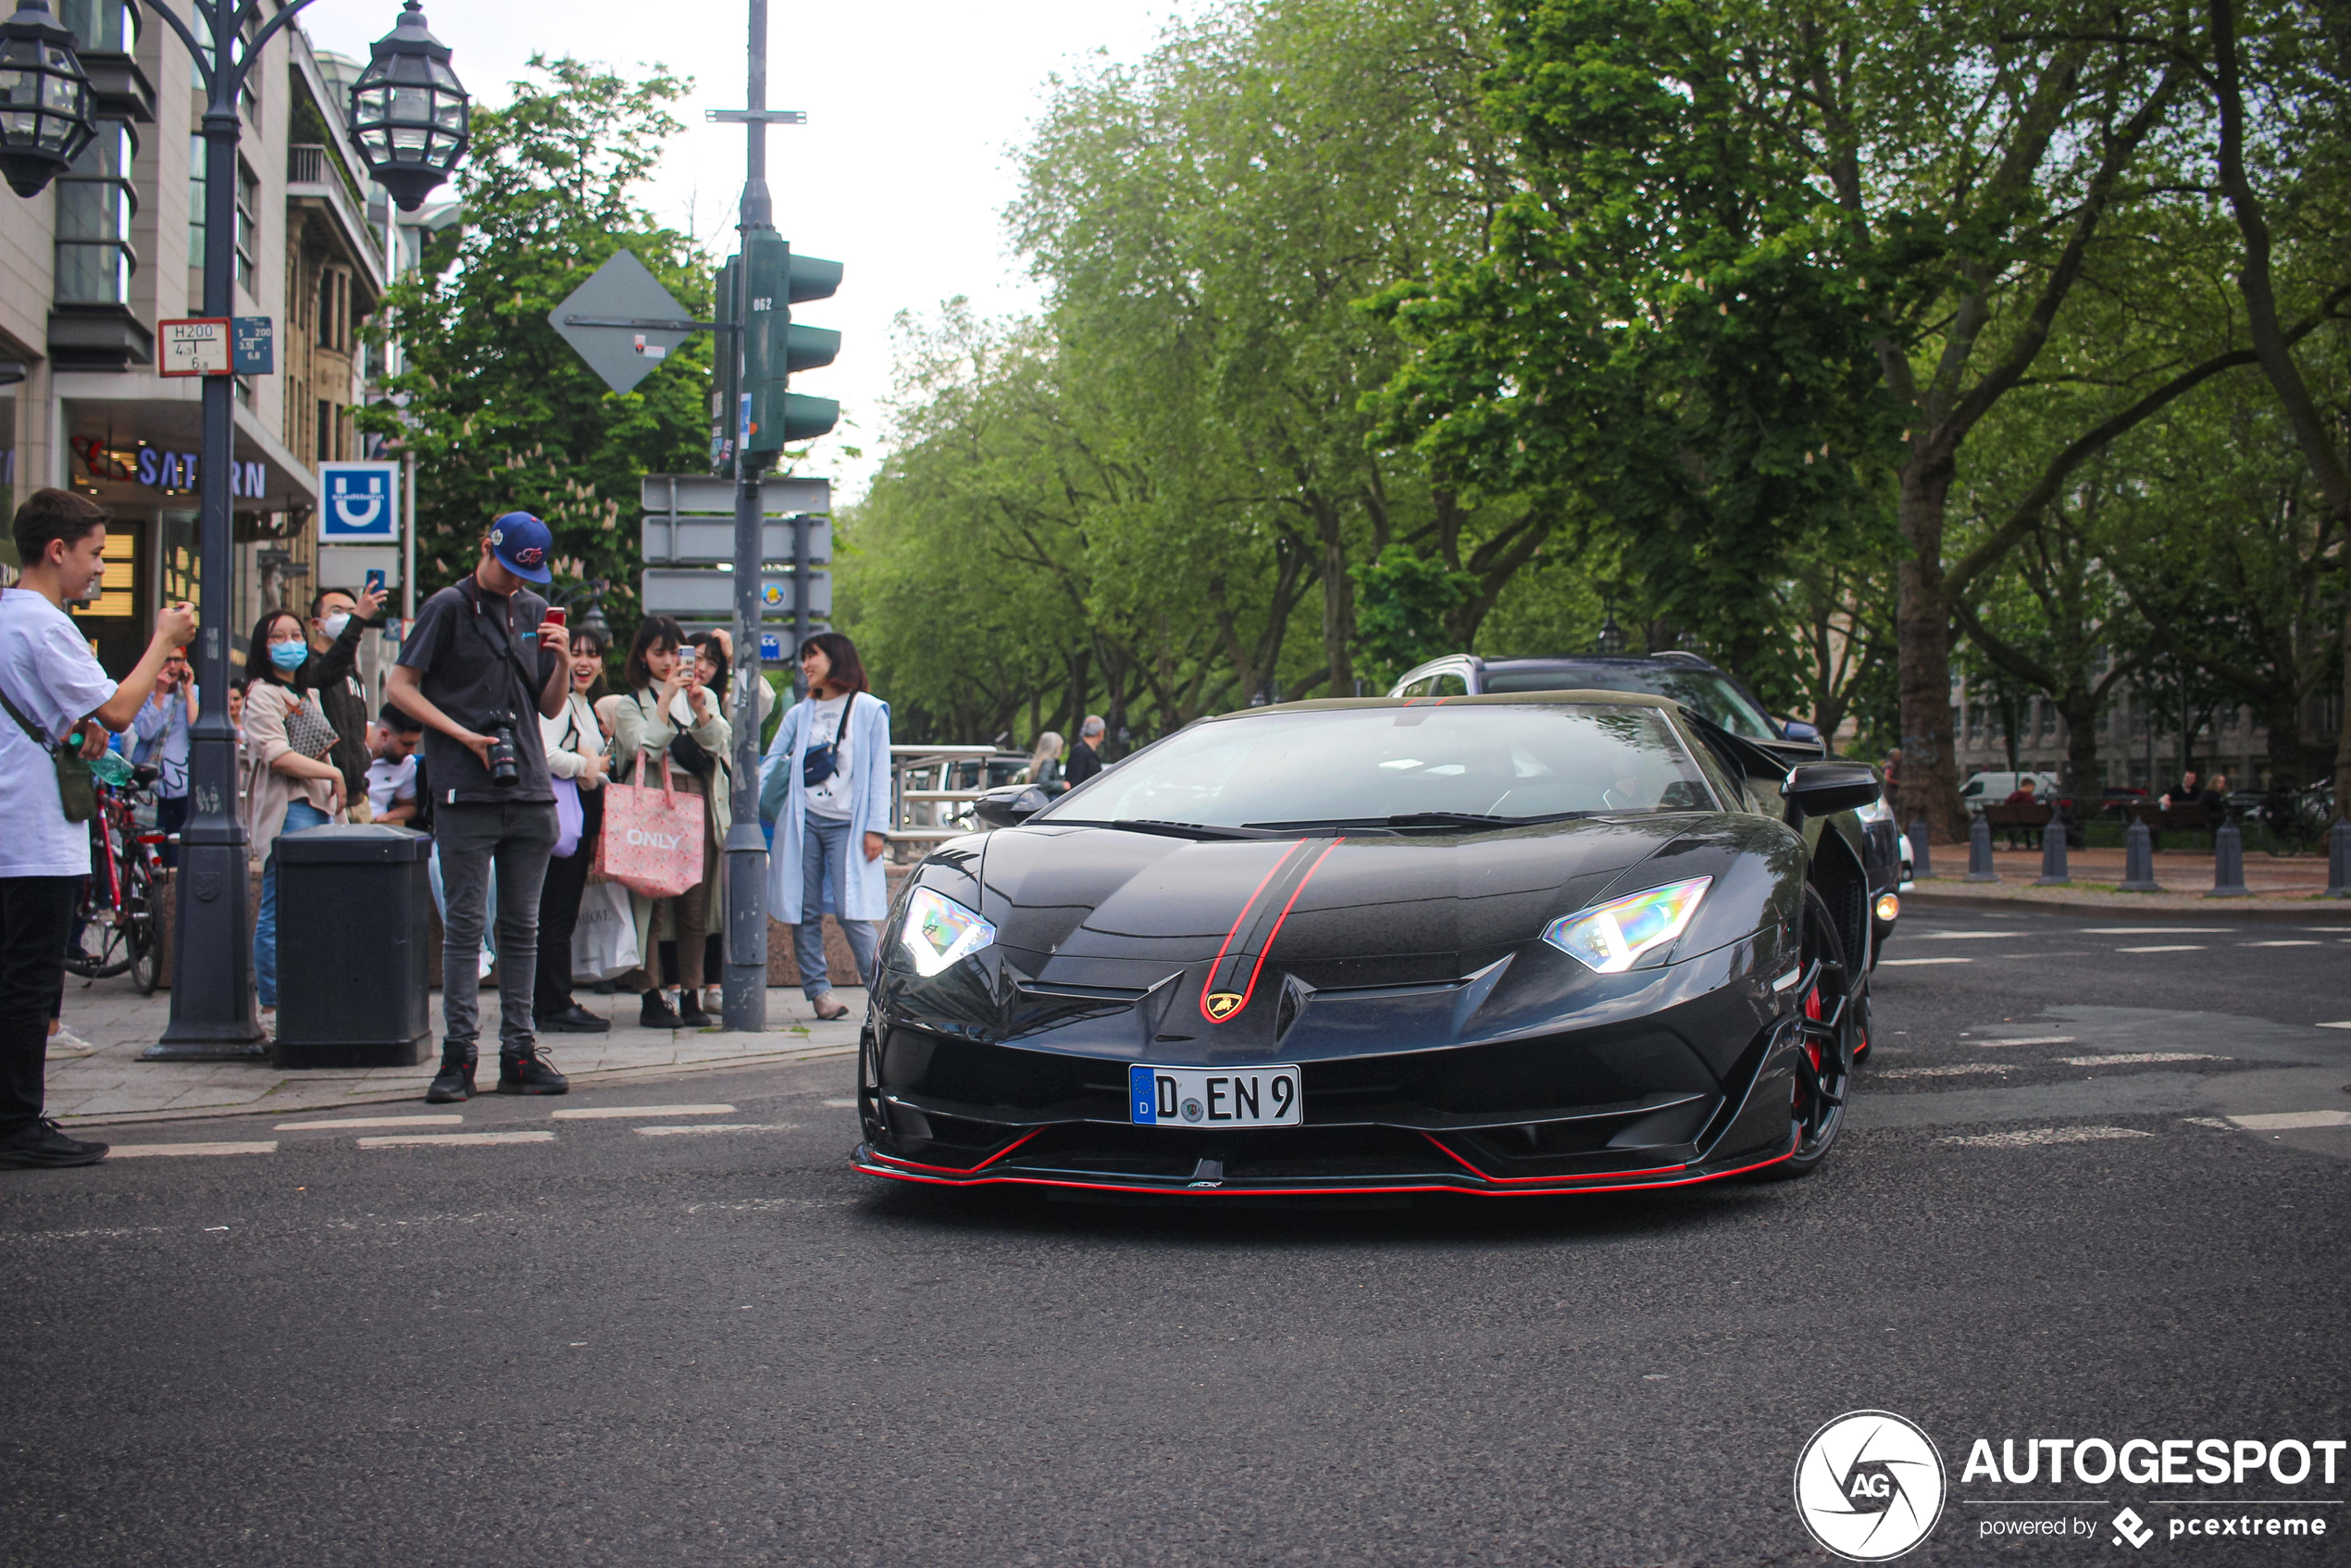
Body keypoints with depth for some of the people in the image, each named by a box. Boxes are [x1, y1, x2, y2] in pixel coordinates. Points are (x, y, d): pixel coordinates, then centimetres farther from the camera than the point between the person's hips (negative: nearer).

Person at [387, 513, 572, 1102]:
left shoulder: (536, 612, 15)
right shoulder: (448, 607, 0)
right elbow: (401, 685, -3)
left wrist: (563, 662, -3)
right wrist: (465, 736, -11)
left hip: (530, 792, 5)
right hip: (465, 791, -5)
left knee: (522, 926, 6)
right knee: (466, 923, -4)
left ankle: (519, 1053, 10)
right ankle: (459, 1054, 0)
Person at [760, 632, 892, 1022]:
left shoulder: (869, 710, 6)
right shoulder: (799, 714, 15)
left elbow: (879, 772, 2)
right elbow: (770, 764, 13)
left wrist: (876, 828, -6)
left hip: (847, 824, -4)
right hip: (803, 822, 4)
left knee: (851, 912, -12)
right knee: (805, 912, 0)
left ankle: (881, 986, -4)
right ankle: (818, 990, 6)